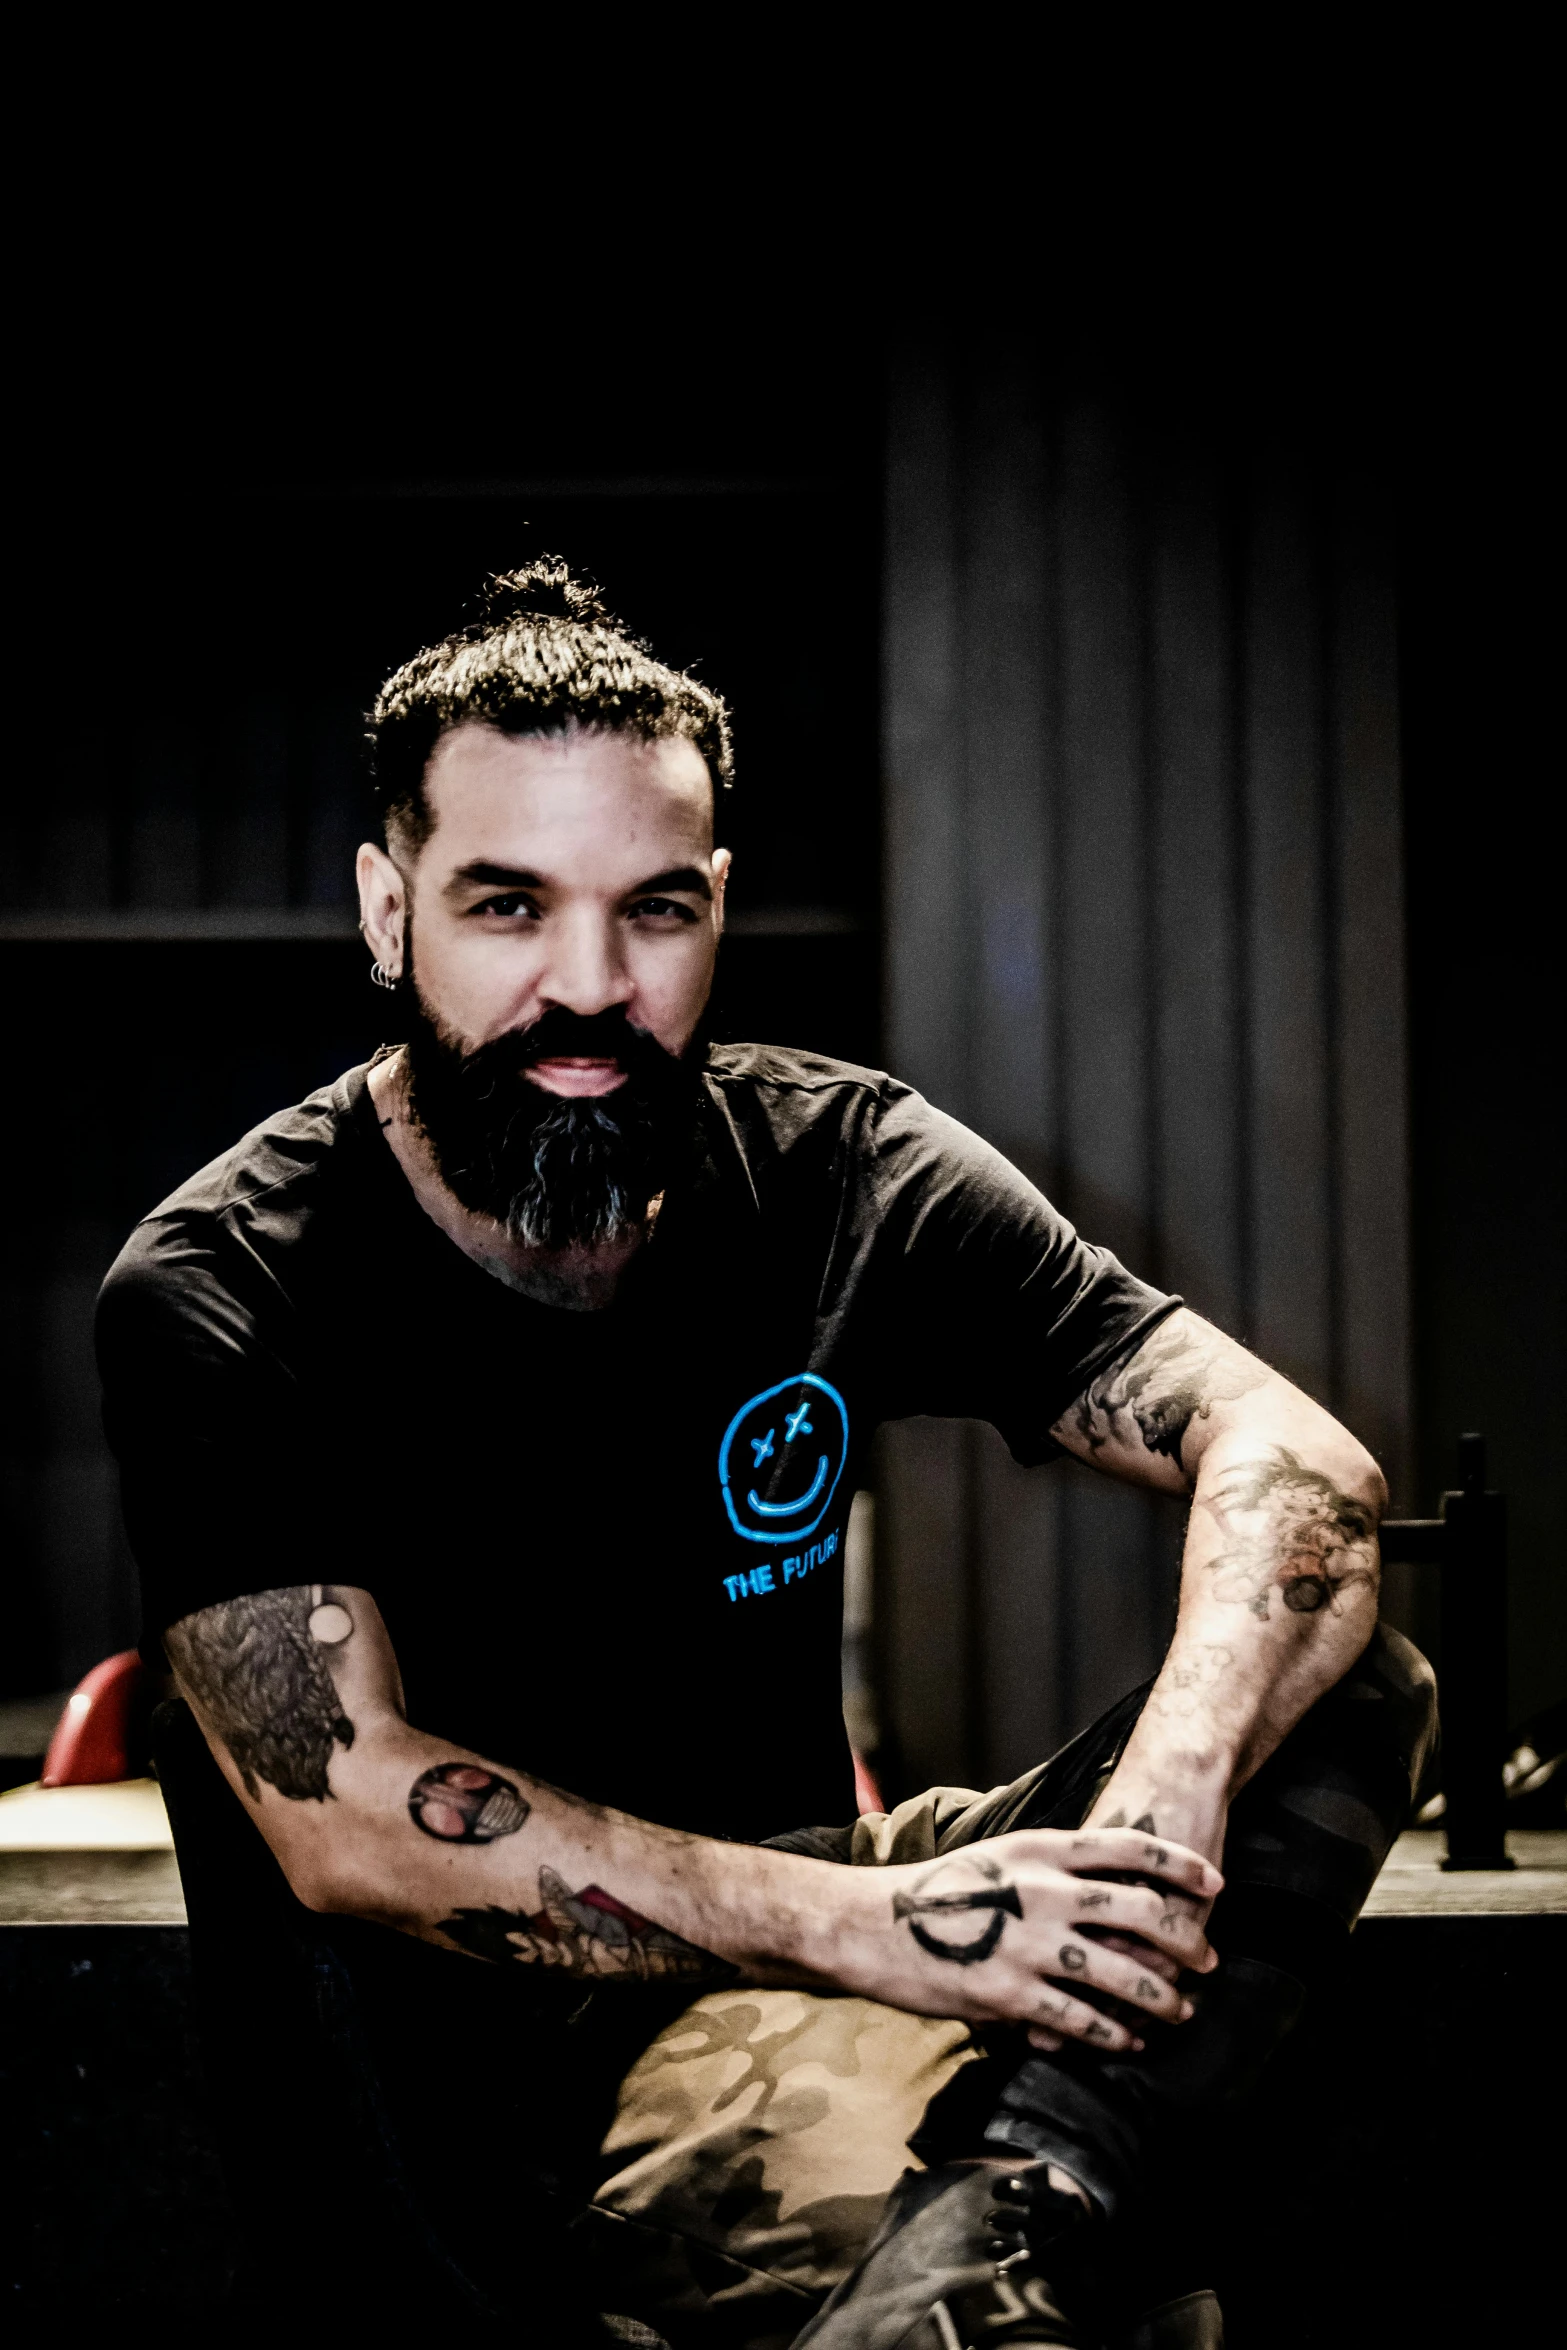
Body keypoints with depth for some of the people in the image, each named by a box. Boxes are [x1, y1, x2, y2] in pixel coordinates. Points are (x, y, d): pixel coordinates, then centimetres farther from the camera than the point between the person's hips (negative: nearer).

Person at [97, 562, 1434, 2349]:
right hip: (428, 2051, -4)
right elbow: (347, 1821, -23)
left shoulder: (844, 1177, -1)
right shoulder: (218, 1297, -11)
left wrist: (1163, 1800, -30)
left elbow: (1288, 1455, -8)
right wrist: (862, 1923, -34)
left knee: (1352, 1690, -17)